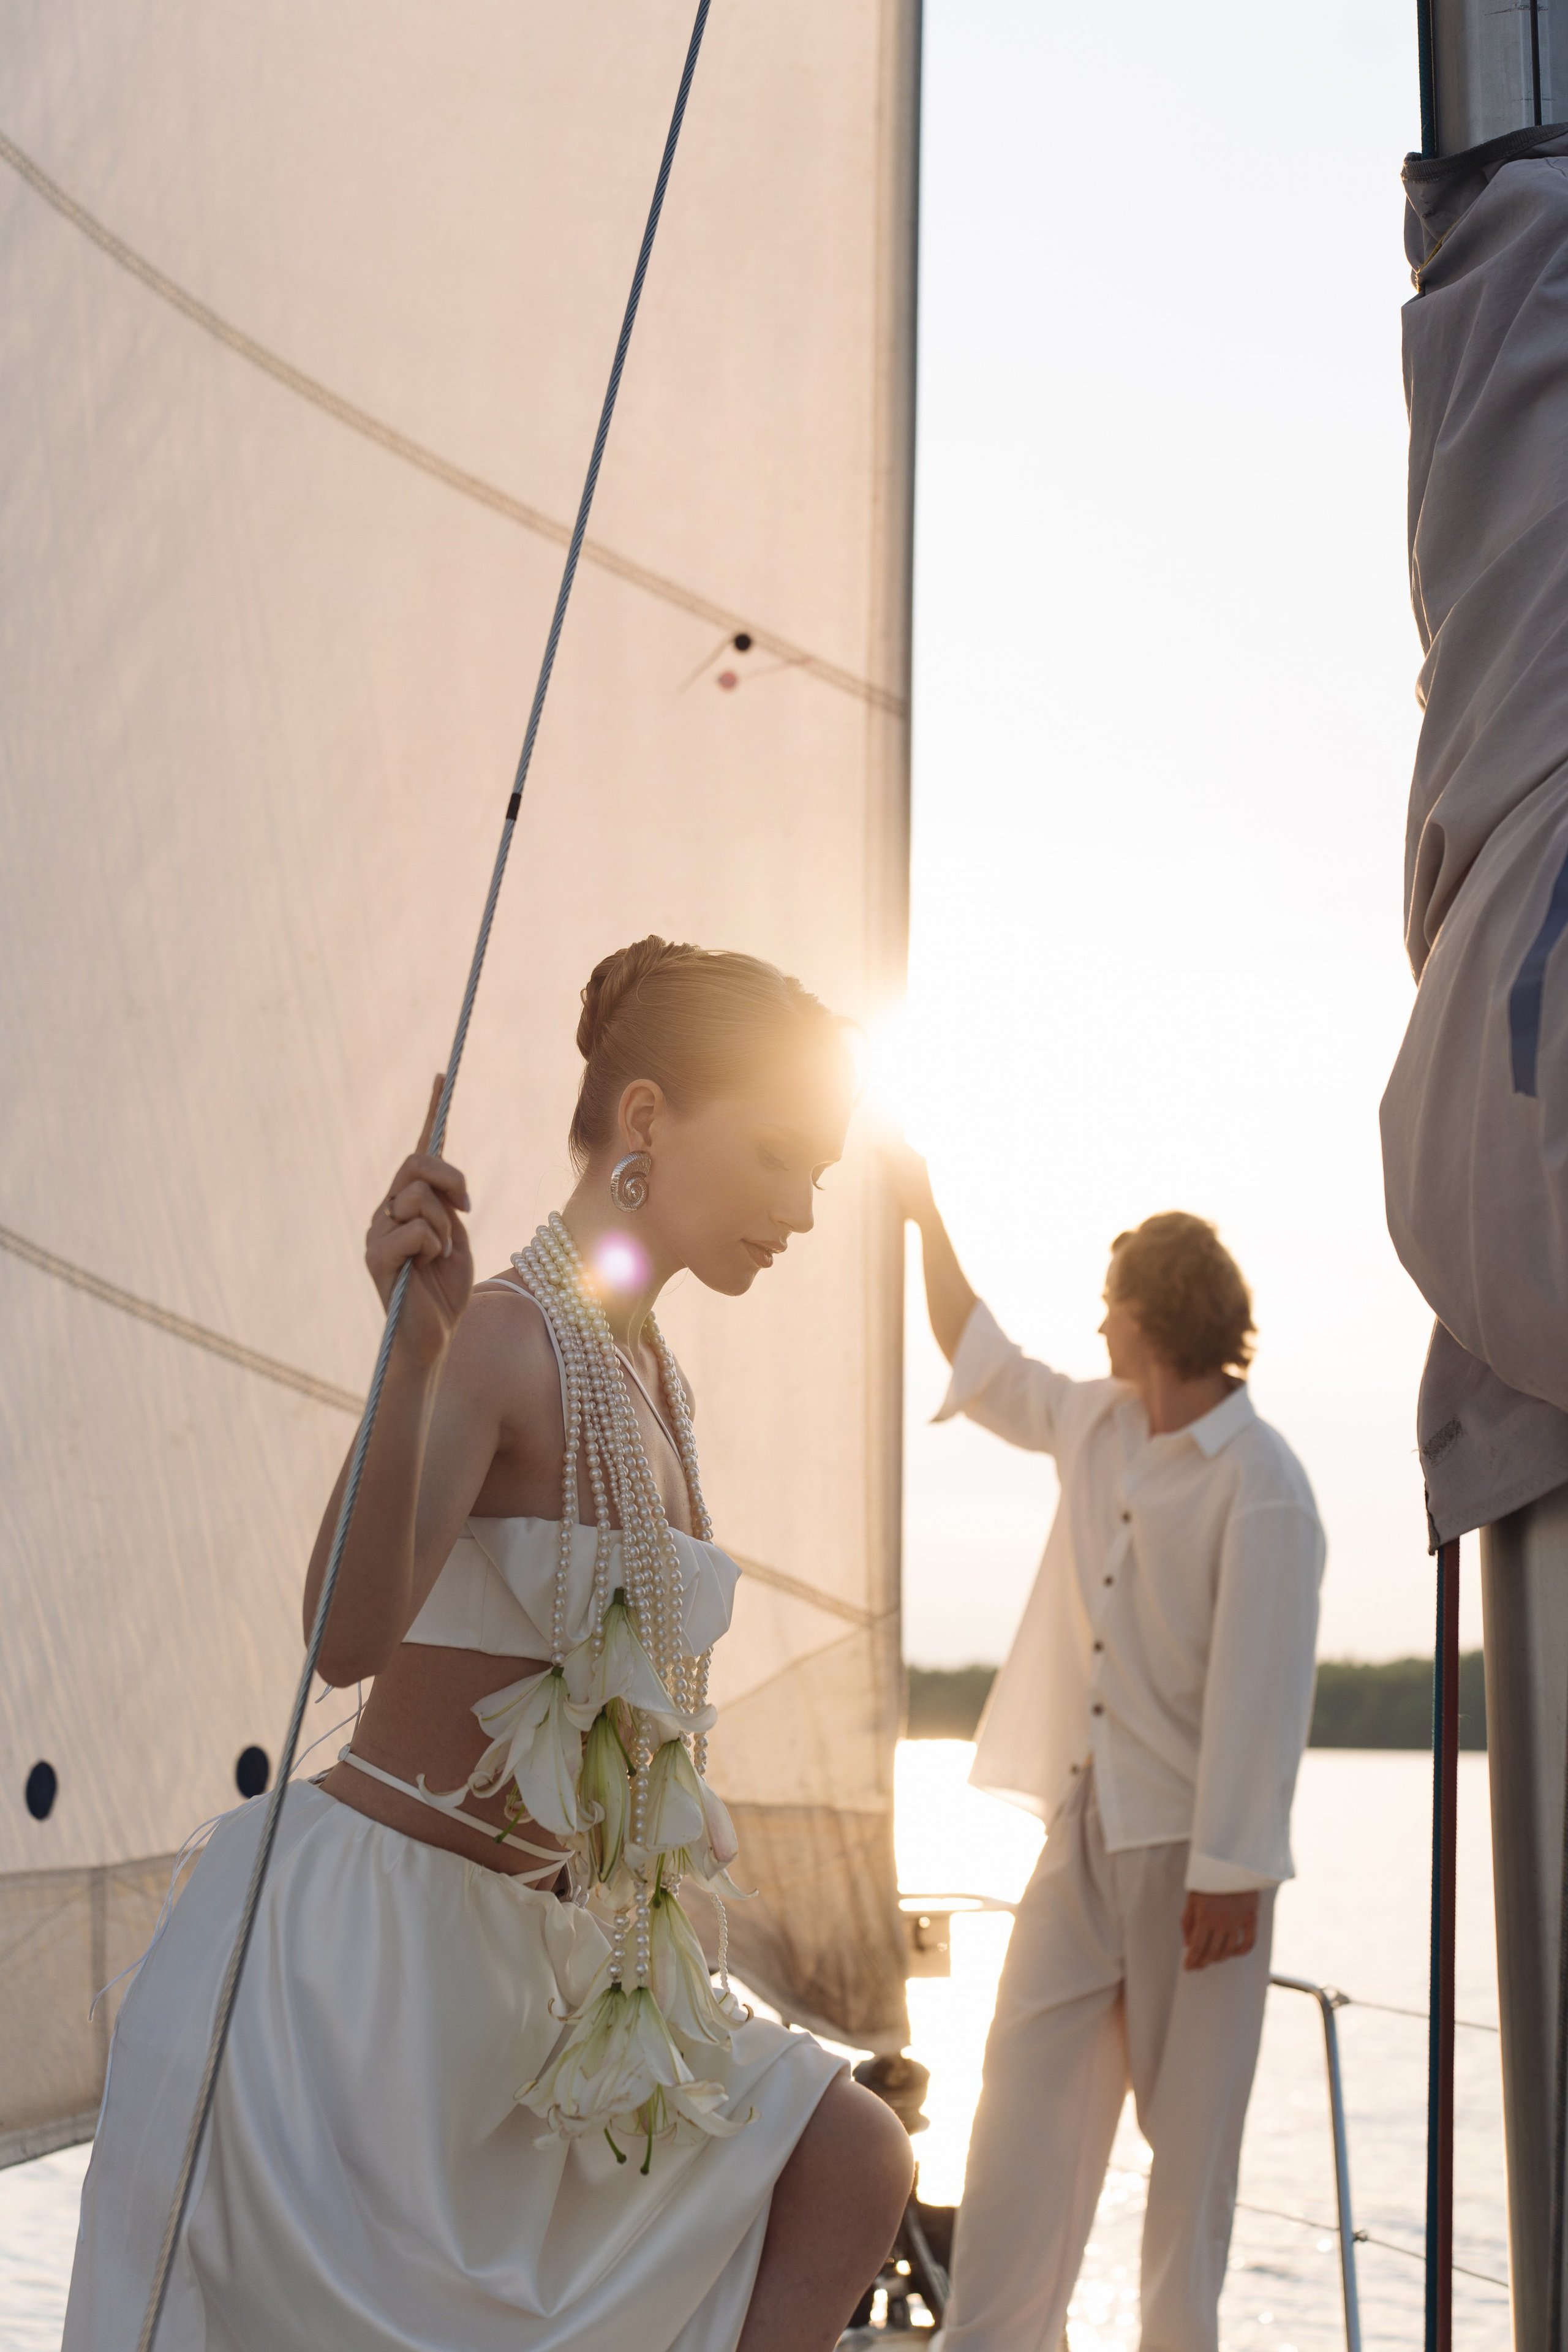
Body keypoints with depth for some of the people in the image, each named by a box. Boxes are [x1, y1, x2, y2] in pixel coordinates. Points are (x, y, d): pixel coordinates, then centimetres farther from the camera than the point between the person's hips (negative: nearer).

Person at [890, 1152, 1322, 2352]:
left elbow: (1261, 1690, -17)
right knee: (1026, 2095, 1)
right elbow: (985, 1363, 28)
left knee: (1191, 2123, 4)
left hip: (1189, 1844, -7)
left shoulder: (1260, 1484, -14)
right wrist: (927, 1216, 29)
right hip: (1086, 1824, 7)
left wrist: (1232, 1870, -19)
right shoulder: (1095, 1424, 9)